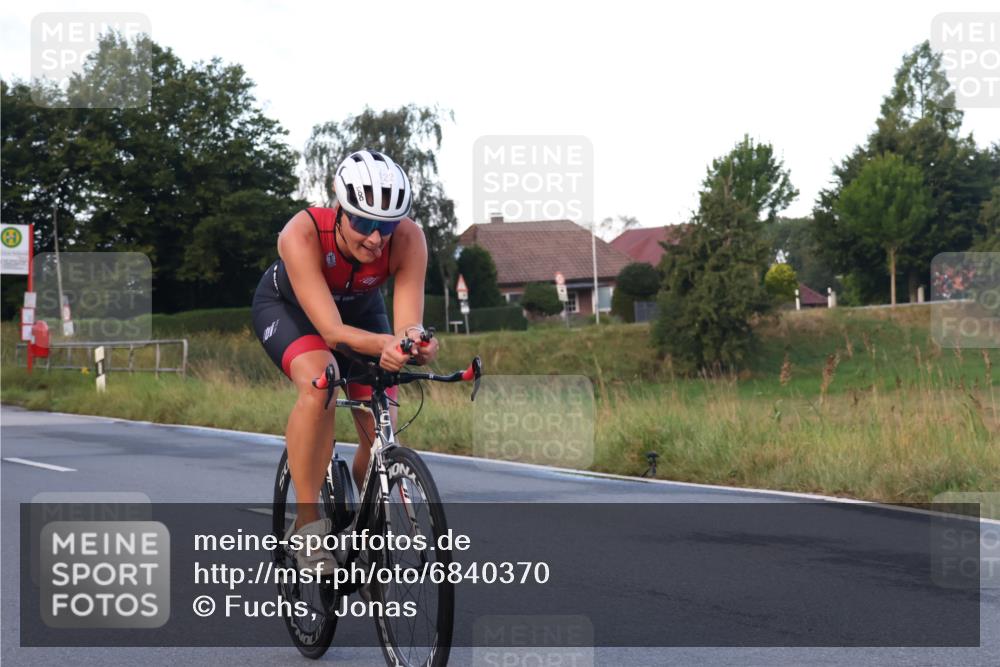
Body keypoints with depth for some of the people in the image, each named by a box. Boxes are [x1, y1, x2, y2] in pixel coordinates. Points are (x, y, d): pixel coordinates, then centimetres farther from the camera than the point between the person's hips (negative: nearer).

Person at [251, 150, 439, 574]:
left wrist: (415, 343, -62)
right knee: (318, 383, -34)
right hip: (287, 306, -3)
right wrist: (385, 345, -64)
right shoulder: (303, 234, -40)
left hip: (360, 308, 3)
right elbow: (332, 330, -45)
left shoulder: (408, 239, -33)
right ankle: (306, 522, -23)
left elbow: (408, 323, -38)